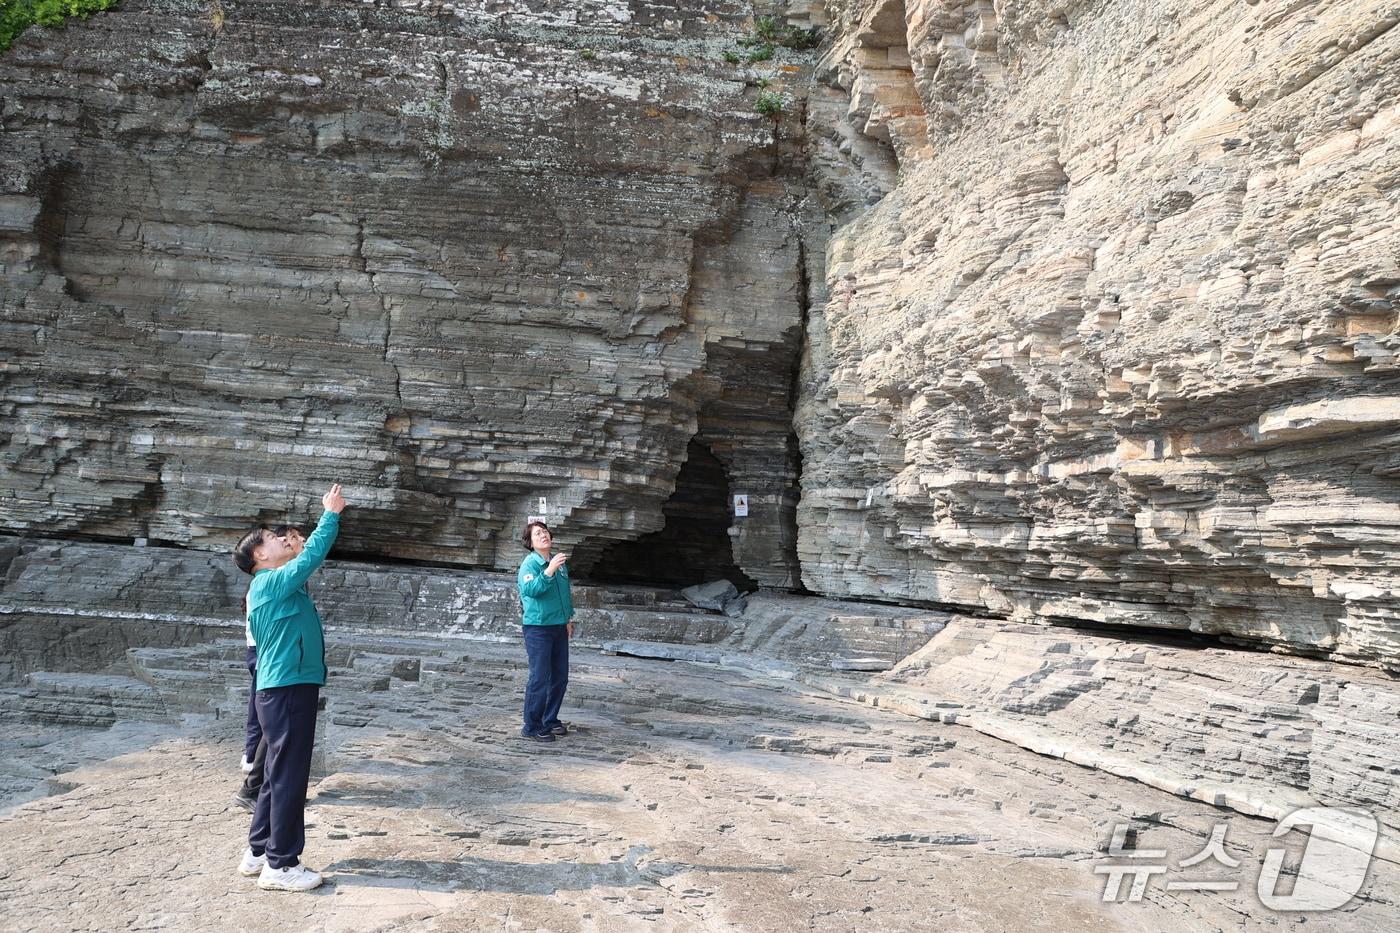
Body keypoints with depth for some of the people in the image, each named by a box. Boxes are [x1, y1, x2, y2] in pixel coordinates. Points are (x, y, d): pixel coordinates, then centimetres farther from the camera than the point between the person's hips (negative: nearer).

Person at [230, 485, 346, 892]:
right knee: (288, 777, -5)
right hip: (287, 690, -10)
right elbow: (311, 555, -15)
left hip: (286, 689, 10)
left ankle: (259, 852, 27)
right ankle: (280, 865, 1)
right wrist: (331, 515, -10)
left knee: (279, 775, 17)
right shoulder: (272, 582, -12)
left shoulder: (274, 586, 17)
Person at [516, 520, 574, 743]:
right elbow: (530, 589, -29)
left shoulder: (559, 562, 8)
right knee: (540, 679, -6)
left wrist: (569, 618, 21)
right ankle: (532, 727, 5)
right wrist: (549, 571, -38)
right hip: (538, 627, -7)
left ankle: (550, 720, 28)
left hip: (559, 627, 7)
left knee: (560, 677, 13)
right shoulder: (529, 564, -11)